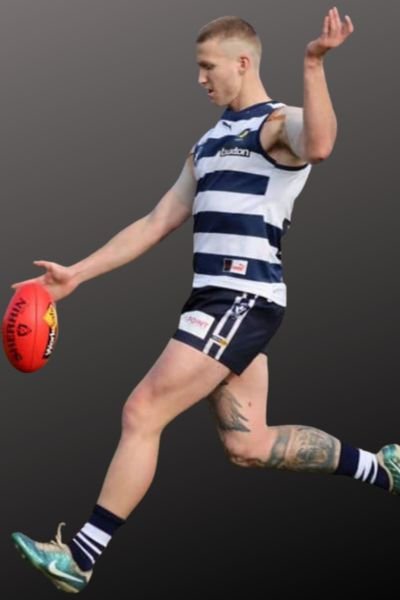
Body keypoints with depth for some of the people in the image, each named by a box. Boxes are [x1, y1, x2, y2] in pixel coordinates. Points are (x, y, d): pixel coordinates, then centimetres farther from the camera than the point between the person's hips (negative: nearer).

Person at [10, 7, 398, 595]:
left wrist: (313, 66, -40)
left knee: (142, 412, -12)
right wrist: (76, 274, 17)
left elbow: (318, 145, -31)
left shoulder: (280, 123, -4)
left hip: (245, 299, -9)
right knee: (247, 445, 7)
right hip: (218, 300, 9)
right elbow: (157, 223, 22)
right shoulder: (209, 143, 23)